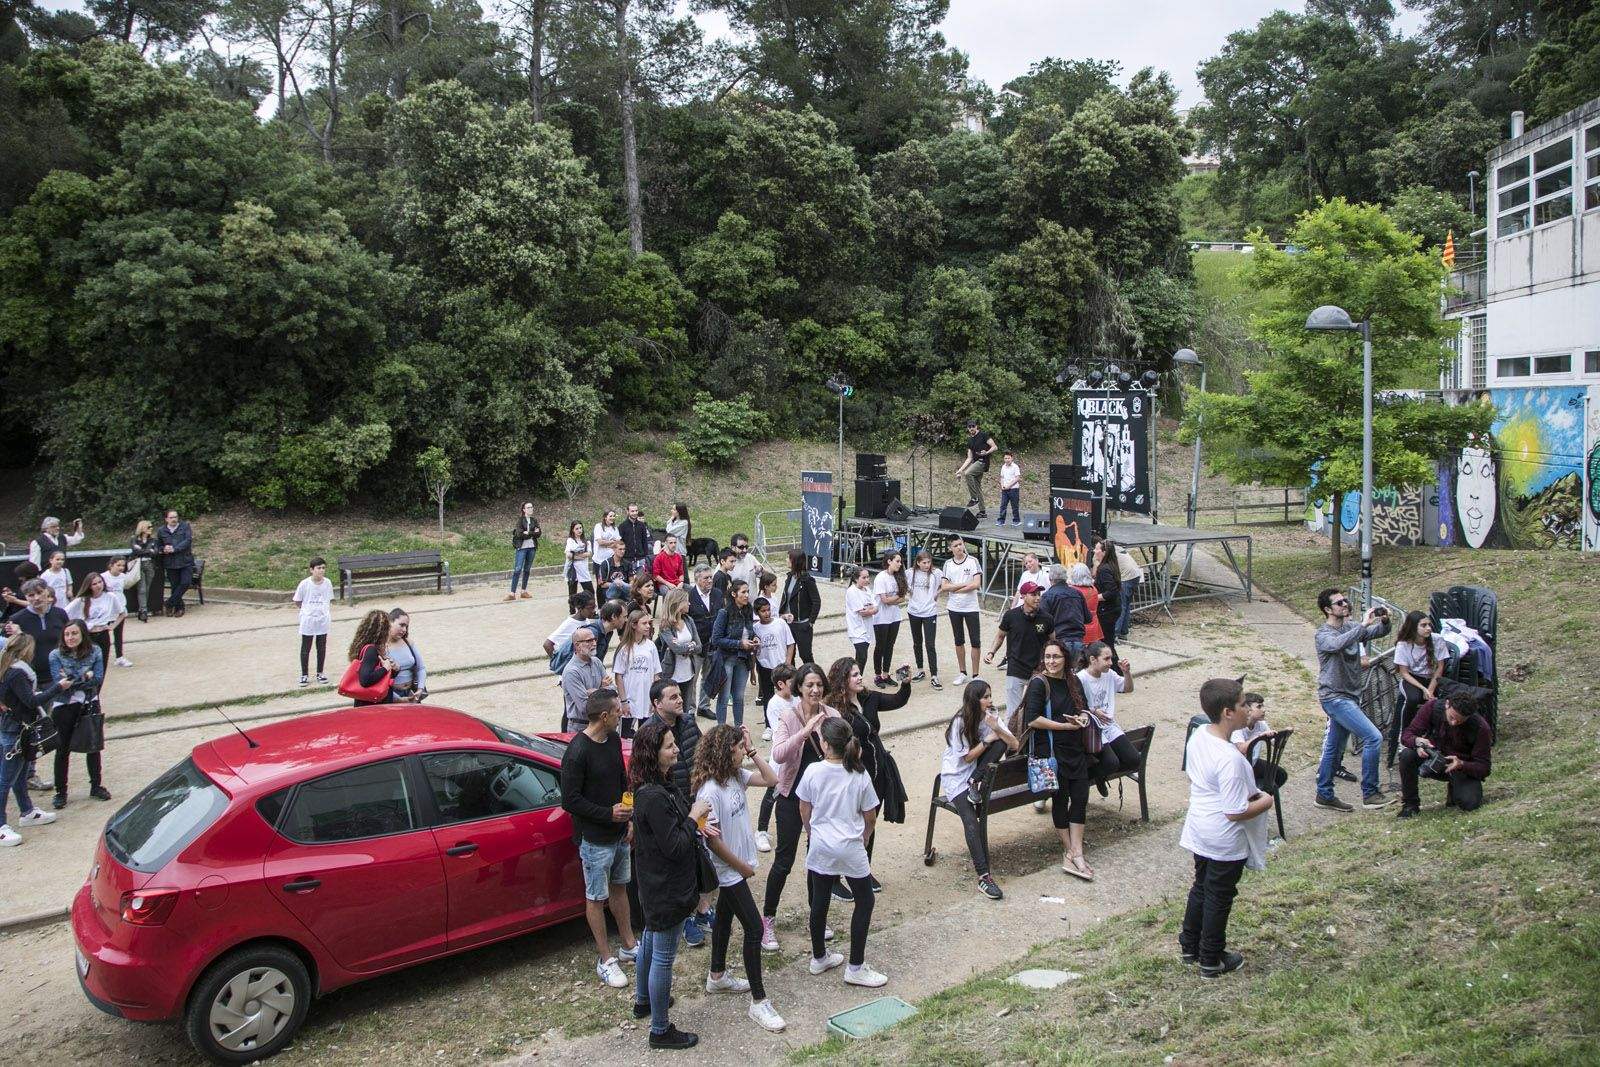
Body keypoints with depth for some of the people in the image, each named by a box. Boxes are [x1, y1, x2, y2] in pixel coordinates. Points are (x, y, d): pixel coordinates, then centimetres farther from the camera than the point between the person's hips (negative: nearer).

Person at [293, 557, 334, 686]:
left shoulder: (327, 583, -4)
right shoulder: (304, 584, -13)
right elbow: (297, 601, 0)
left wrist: (329, 614, 0)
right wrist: (308, 609, 2)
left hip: (323, 620, 2)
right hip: (308, 621, -2)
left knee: (322, 647, 11)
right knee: (305, 648, 7)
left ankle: (320, 673, 25)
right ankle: (304, 674, 19)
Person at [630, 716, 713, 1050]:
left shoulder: (654, 785, 1)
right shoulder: (654, 797, -30)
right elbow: (674, 847, -26)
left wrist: (696, 825, -3)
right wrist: (694, 817, -15)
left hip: (655, 883, 11)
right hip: (666, 889, -11)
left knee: (651, 938, 28)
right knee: (663, 956, 4)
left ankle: (643, 998, 49)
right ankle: (660, 1030, 18)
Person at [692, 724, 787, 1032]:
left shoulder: (736, 775, -3)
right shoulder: (709, 791, -28)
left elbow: (771, 779, 2)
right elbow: (712, 840, -24)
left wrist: (752, 751, -7)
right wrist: (742, 866, -14)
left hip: (736, 866, 9)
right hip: (729, 869, -9)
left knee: (725, 916, 24)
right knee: (754, 929, -5)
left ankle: (717, 976, 43)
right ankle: (759, 1001, 5)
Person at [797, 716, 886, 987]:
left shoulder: (813, 771, -10)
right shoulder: (860, 775, -11)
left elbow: (805, 810, 2)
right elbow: (870, 817, -2)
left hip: (820, 847, 2)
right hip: (850, 848, -2)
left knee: (819, 901, 16)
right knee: (864, 902, 12)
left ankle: (819, 957, 32)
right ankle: (856, 968, 14)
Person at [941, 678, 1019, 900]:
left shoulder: (990, 716, -1)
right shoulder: (960, 722, -16)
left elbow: (1015, 745, -8)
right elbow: (966, 757, -15)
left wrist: (997, 729, -24)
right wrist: (987, 740, -14)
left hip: (975, 772, 5)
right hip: (955, 776, -5)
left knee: (1000, 743, -22)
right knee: (970, 819, -27)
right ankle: (983, 877, -28)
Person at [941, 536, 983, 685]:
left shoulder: (973, 561, -6)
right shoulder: (948, 564, 2)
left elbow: (976, 584, -16)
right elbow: (944, 587, -4)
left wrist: (953, 588, -11)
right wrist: (964, 585, -13)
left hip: (971, 607, -3)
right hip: (954, 608, 3)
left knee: (975, 641, -2)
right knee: (959, 641, 13)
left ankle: (975, 675, 7)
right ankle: (962, 673, 23)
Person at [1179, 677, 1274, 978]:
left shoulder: (1198, 735, -7)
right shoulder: (1230, 759, -33)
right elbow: (1236, 812, -28)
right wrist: (1265, 802, -9)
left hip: (1199, 832, 8)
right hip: (1225, 842, -8)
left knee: (1200, 887, 24)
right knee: (1219, 899, 11)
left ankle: (1189, 946, 39)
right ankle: (1211, 961, 28)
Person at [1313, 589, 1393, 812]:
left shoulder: (1351, 627, 9)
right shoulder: (1324, 634, -14)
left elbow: (1379, 632, 8)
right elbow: (1338, 644, -35)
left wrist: (1384, 621, -14)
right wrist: (1364, 624, -35)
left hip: (1349, 696, 8)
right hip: (1335, 697, -8)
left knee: (1334, 748, 15)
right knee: (1373, 737, -15)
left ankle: (1324, 795, 24)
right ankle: (1369, 794, -7)